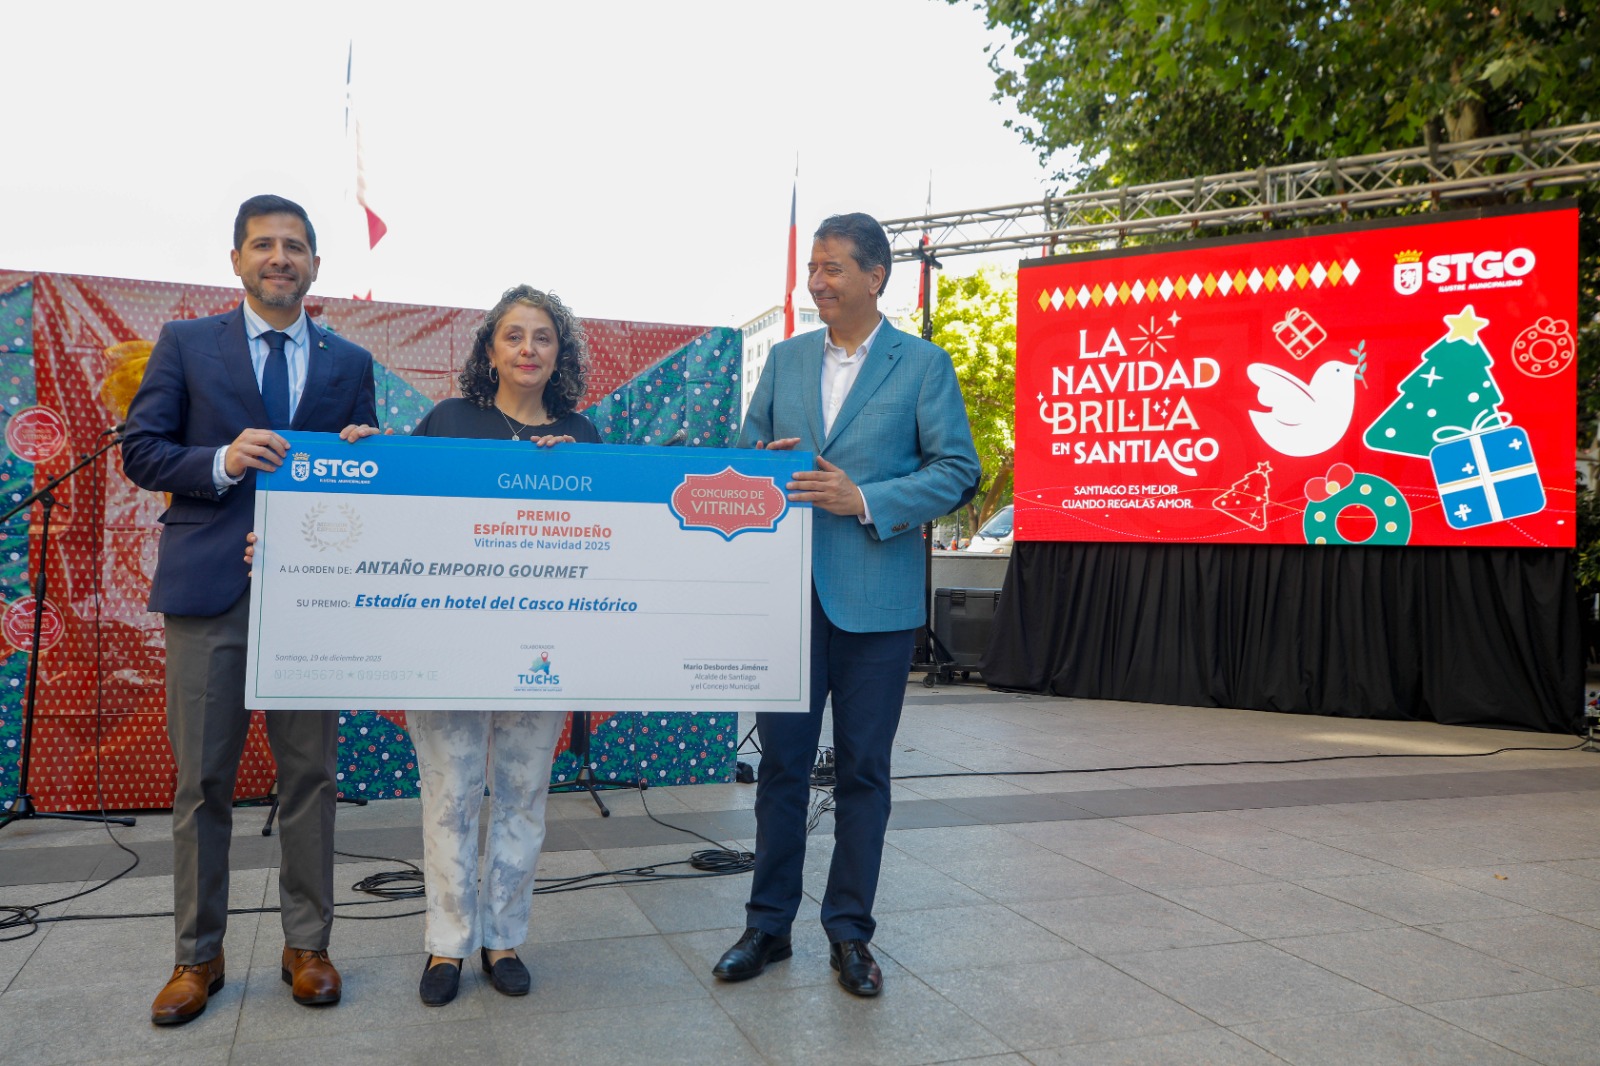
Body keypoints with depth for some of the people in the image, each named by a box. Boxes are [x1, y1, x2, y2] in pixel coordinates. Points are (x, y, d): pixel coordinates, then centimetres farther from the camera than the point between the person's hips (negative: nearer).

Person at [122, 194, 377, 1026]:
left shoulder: (350, 363, 12)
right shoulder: (185, 344, 8)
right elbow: (139, 451, 2)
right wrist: (222, 463, -15)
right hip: (208, 586, -1)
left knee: (309, 775, 6)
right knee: (202, 779, 5)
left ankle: (306, 946, 20)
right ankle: (197, 955, 20)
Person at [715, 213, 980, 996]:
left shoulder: (924, 365, 0)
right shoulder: (785, 359, 11)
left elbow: (958, 471, -5)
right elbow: (745, 451, 15)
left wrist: (866, 500, -17)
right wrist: (763, 463, -9)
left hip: (876, 598, -3)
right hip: (788, 589, 3)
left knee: (863, 768, 7)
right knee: (781, 761, 9)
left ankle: (849, 932, 22)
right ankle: (768, 924, 24)